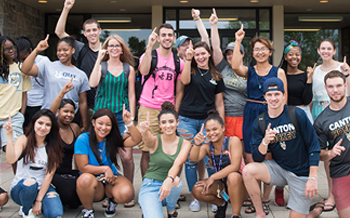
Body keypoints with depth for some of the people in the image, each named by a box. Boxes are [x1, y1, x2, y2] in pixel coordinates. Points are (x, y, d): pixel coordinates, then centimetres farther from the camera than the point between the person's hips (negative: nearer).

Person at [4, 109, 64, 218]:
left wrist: (39, 201, -15)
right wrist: (9, 136, -33)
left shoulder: (53, 146, -2)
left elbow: (49, 174, -8)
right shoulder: (24, 140, -6)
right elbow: (11, 160, -24)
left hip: (43, 188, 1)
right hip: (19, 188, -1)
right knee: (30, 182, -37)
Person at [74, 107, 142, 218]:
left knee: (127, 193, -29)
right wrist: (105, 169, -15)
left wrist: (129, 123, -29)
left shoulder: (113, 139, -3)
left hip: (111, 179, 2)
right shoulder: (83, 139, -13)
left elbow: (136, 140, -16)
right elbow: (83, 167, -15)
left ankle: (113, 201, 12)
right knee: (85, 179, -37)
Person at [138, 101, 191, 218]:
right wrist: (144, 132, -56)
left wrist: (169, 180, -40)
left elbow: (177, 164, -19)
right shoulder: (155, 140, -5)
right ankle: (148, 207, 9)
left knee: (176, 180, -33)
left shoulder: (185, 144, -2)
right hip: (151, 186, -2)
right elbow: (148, 139, -31)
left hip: (171, 187, 3)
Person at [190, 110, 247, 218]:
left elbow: (235, 166, -22)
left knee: (233, 176, -37)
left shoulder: (233, 141, -13)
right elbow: (194, 158, -20)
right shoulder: (207, 147, -1)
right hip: (222, 186, 4)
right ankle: (221, 203, 11)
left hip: (240, 184, -4)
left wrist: (212, 178, -19)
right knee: (197, 190, -20)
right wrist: (197, 144, -41)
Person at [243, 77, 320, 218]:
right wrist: (265, 142, -29)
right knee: (248, 171, -24)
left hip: (302, 173, -2)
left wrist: (313, 178, -12)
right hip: (278, 168, 2)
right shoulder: (259, 123, -4)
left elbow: (314, 146, -9)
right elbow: (257, 158, -8)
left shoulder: (297, 114, -13)